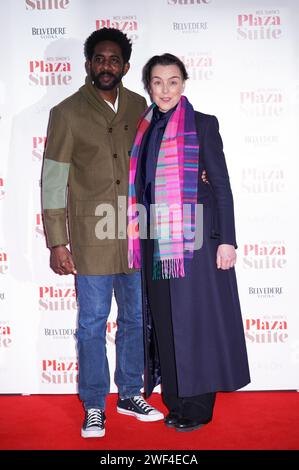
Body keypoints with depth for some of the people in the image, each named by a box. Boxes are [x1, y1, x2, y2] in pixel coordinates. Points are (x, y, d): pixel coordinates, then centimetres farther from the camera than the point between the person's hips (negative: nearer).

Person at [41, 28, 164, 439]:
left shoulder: (139, 107, 7)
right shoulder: (67, 113, -5)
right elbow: (53, 181, -6)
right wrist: (57, 243, -9)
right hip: (92, 238, -4)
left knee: (137, 319, 13)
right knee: (92, 324, 5)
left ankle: (130, 394, 32)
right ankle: (94, 406, 23)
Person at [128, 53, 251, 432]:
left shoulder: (203, 125, -2)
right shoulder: (145, 130, 12)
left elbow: (222, 185, -5)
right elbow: (141, 189, 14)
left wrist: (226, 240, -11)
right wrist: (139, 241, 12)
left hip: (195, 239, -5)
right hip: (157, 242, 5)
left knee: (197, 319, 2)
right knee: (165, 321, 9)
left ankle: (199, 406, 16)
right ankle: (177, 401, 24)